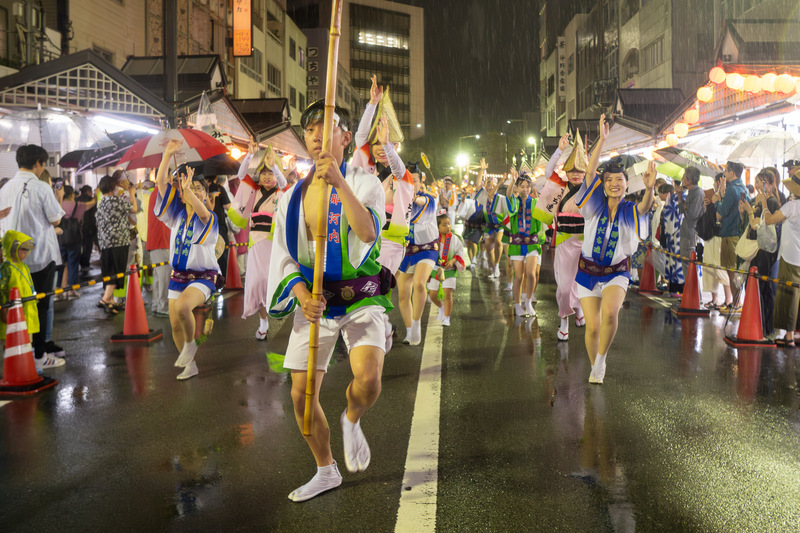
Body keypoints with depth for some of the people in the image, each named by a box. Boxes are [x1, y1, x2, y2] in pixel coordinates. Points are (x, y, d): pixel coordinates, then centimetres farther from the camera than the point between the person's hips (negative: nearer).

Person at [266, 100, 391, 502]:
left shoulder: (364, 182, -4)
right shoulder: (293, 196, 8)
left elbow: (368, 232, -24)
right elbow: (282, 257, 5)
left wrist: (339, 182, -34)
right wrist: (302, 296, -13)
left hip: (361, 299, -3)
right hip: (313, 302, 4)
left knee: (368, 380, -25)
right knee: (301, 396, 4)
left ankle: (351, 422, 13)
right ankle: (326, 471, 28)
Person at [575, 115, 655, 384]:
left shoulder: (629, 211, -4)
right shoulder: (595, 204, -3)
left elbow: (645, 206, -28)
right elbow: (590, 170, -16)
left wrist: (649, 188, -49)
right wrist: (602, 139, -25)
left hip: (616, 272, 0)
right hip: (588, 271, 1)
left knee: (610, 313, -27)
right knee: (592, 326, -3)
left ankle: (601, 359, -3)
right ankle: (595, 368, 25)